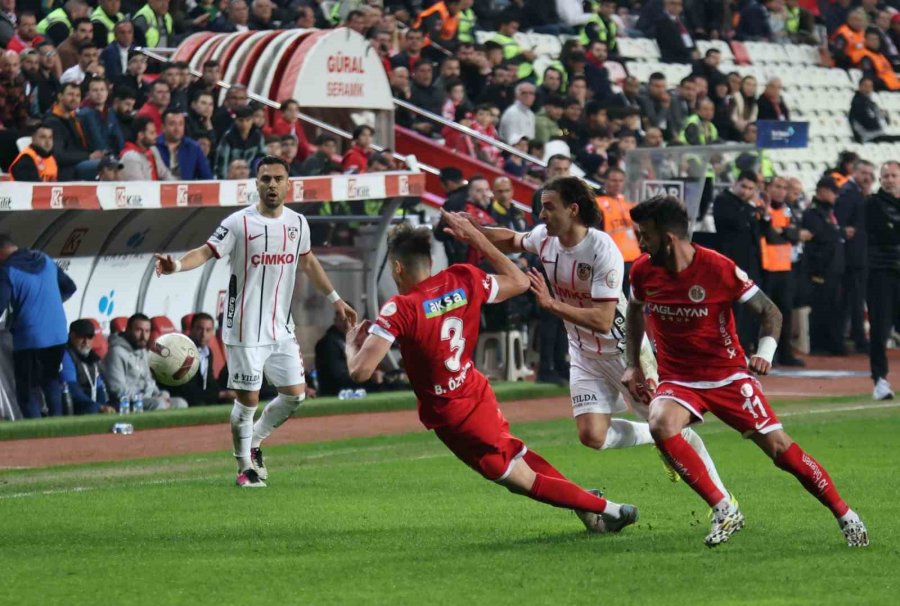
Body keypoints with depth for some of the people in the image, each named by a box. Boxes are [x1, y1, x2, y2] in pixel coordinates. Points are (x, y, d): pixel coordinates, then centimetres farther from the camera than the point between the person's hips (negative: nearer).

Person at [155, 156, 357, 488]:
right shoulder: (239, 223, -11)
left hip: (281, 329, 6)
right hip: (246, 330, -6)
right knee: (247, 399, -2)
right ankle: (245, 467, 13)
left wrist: (335, 298, 29)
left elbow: (308, 261, 23)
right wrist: (177, 265, -39)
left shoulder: (297, 223, 7)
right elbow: (207, 251, -20)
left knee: (294, 395, 7)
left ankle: (254, 441, 29)